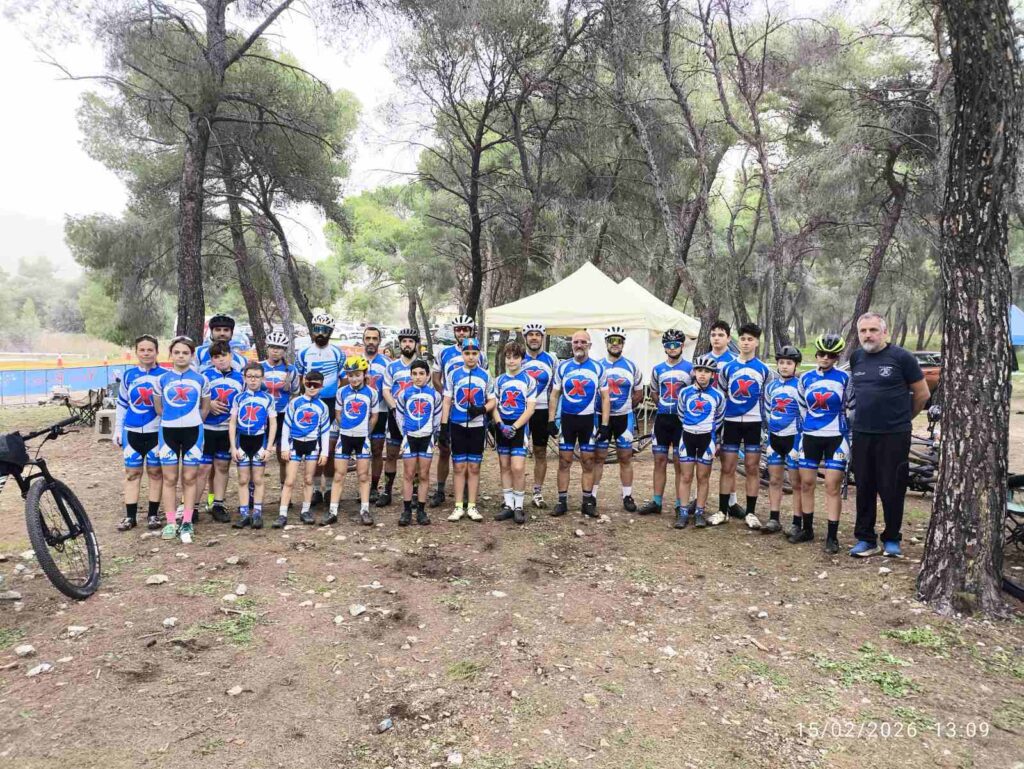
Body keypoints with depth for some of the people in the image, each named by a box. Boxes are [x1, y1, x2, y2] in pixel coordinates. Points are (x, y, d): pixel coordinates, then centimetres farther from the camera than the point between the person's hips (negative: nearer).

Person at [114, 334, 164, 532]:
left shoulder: (164, 375, -2)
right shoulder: (128, 375, 5)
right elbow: (121, 404, 12)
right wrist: (118, 430, 8)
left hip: (157, 432, -2)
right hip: (132, 432, 2)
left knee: (155, 472, 6)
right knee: (132, 473, 6)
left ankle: (153, 514, 16)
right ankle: (130, 516, 13)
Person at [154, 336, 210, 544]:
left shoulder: (201, 379, 1)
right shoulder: (162, 379, 2)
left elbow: (205, 408, 11)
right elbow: (158, 407, 13)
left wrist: (192, 421, 11)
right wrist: (172, 419, 12)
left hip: (192, 431, -1)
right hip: (168, 431, 1)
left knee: (189, 479, 4)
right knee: (170, 479, 5)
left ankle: (187, 523, 10)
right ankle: (170, 523, 12)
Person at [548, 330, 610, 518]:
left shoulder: (598, 368, 1)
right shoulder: (563, 367, 4)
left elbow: (605, 398, 3)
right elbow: (554, 396, 7)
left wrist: (604, 424, -4)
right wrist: (551, 420, -1)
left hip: (589, 420, 0)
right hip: (567, 419, 1)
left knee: (588, 463, 5)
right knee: (564, 461, 2)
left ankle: (587, 502, 14)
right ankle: (562, 501, 10)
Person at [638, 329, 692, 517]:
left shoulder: (690, 369, -1)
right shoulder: (657, 369, 10)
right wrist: (664, 407, 11)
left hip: (682, 419, -3)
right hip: (662, 419, 4)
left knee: (679, 462, 0)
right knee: (659, 460, 6)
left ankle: (680, 504, 8)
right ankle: (656, 502, 11)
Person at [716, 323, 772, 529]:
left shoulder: (764, 369, 3)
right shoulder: (727, 367, 5)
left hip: (754, 423, 0)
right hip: (732, 422, 1)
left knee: (753, 468, 4)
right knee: (727, 468, 2)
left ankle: (750, 512, 13)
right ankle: (722, 510, 10)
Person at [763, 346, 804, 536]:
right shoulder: (770, 386, 9)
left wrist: (798, 443, -14)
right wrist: (769, 440, 11)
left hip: (793, 438, -5)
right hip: (775, 438, 5)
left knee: (796, 483, 1)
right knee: (774, 480, 9)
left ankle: (797, 523, 7)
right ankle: (774, 520, 16)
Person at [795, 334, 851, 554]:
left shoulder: (844, 378, -2)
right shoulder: (805, 378, 6)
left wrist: (846, 432, 4)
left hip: (836, 438, -3)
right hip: (810, 437, 3)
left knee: (832, 487, -3)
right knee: (806, 483, 7)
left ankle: (832, 536, 3)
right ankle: (807, 529, 19)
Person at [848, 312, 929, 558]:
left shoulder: (901, 357, -7)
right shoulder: (855, 358, 7)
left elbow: (922, 393, 0)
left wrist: (904, 417, 10)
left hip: (894, 435, -4)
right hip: (862, 434, 4)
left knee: (892, 489, 3)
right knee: (864, 488, 9)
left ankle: (892, 539, 19)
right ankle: (866, 539, 19)